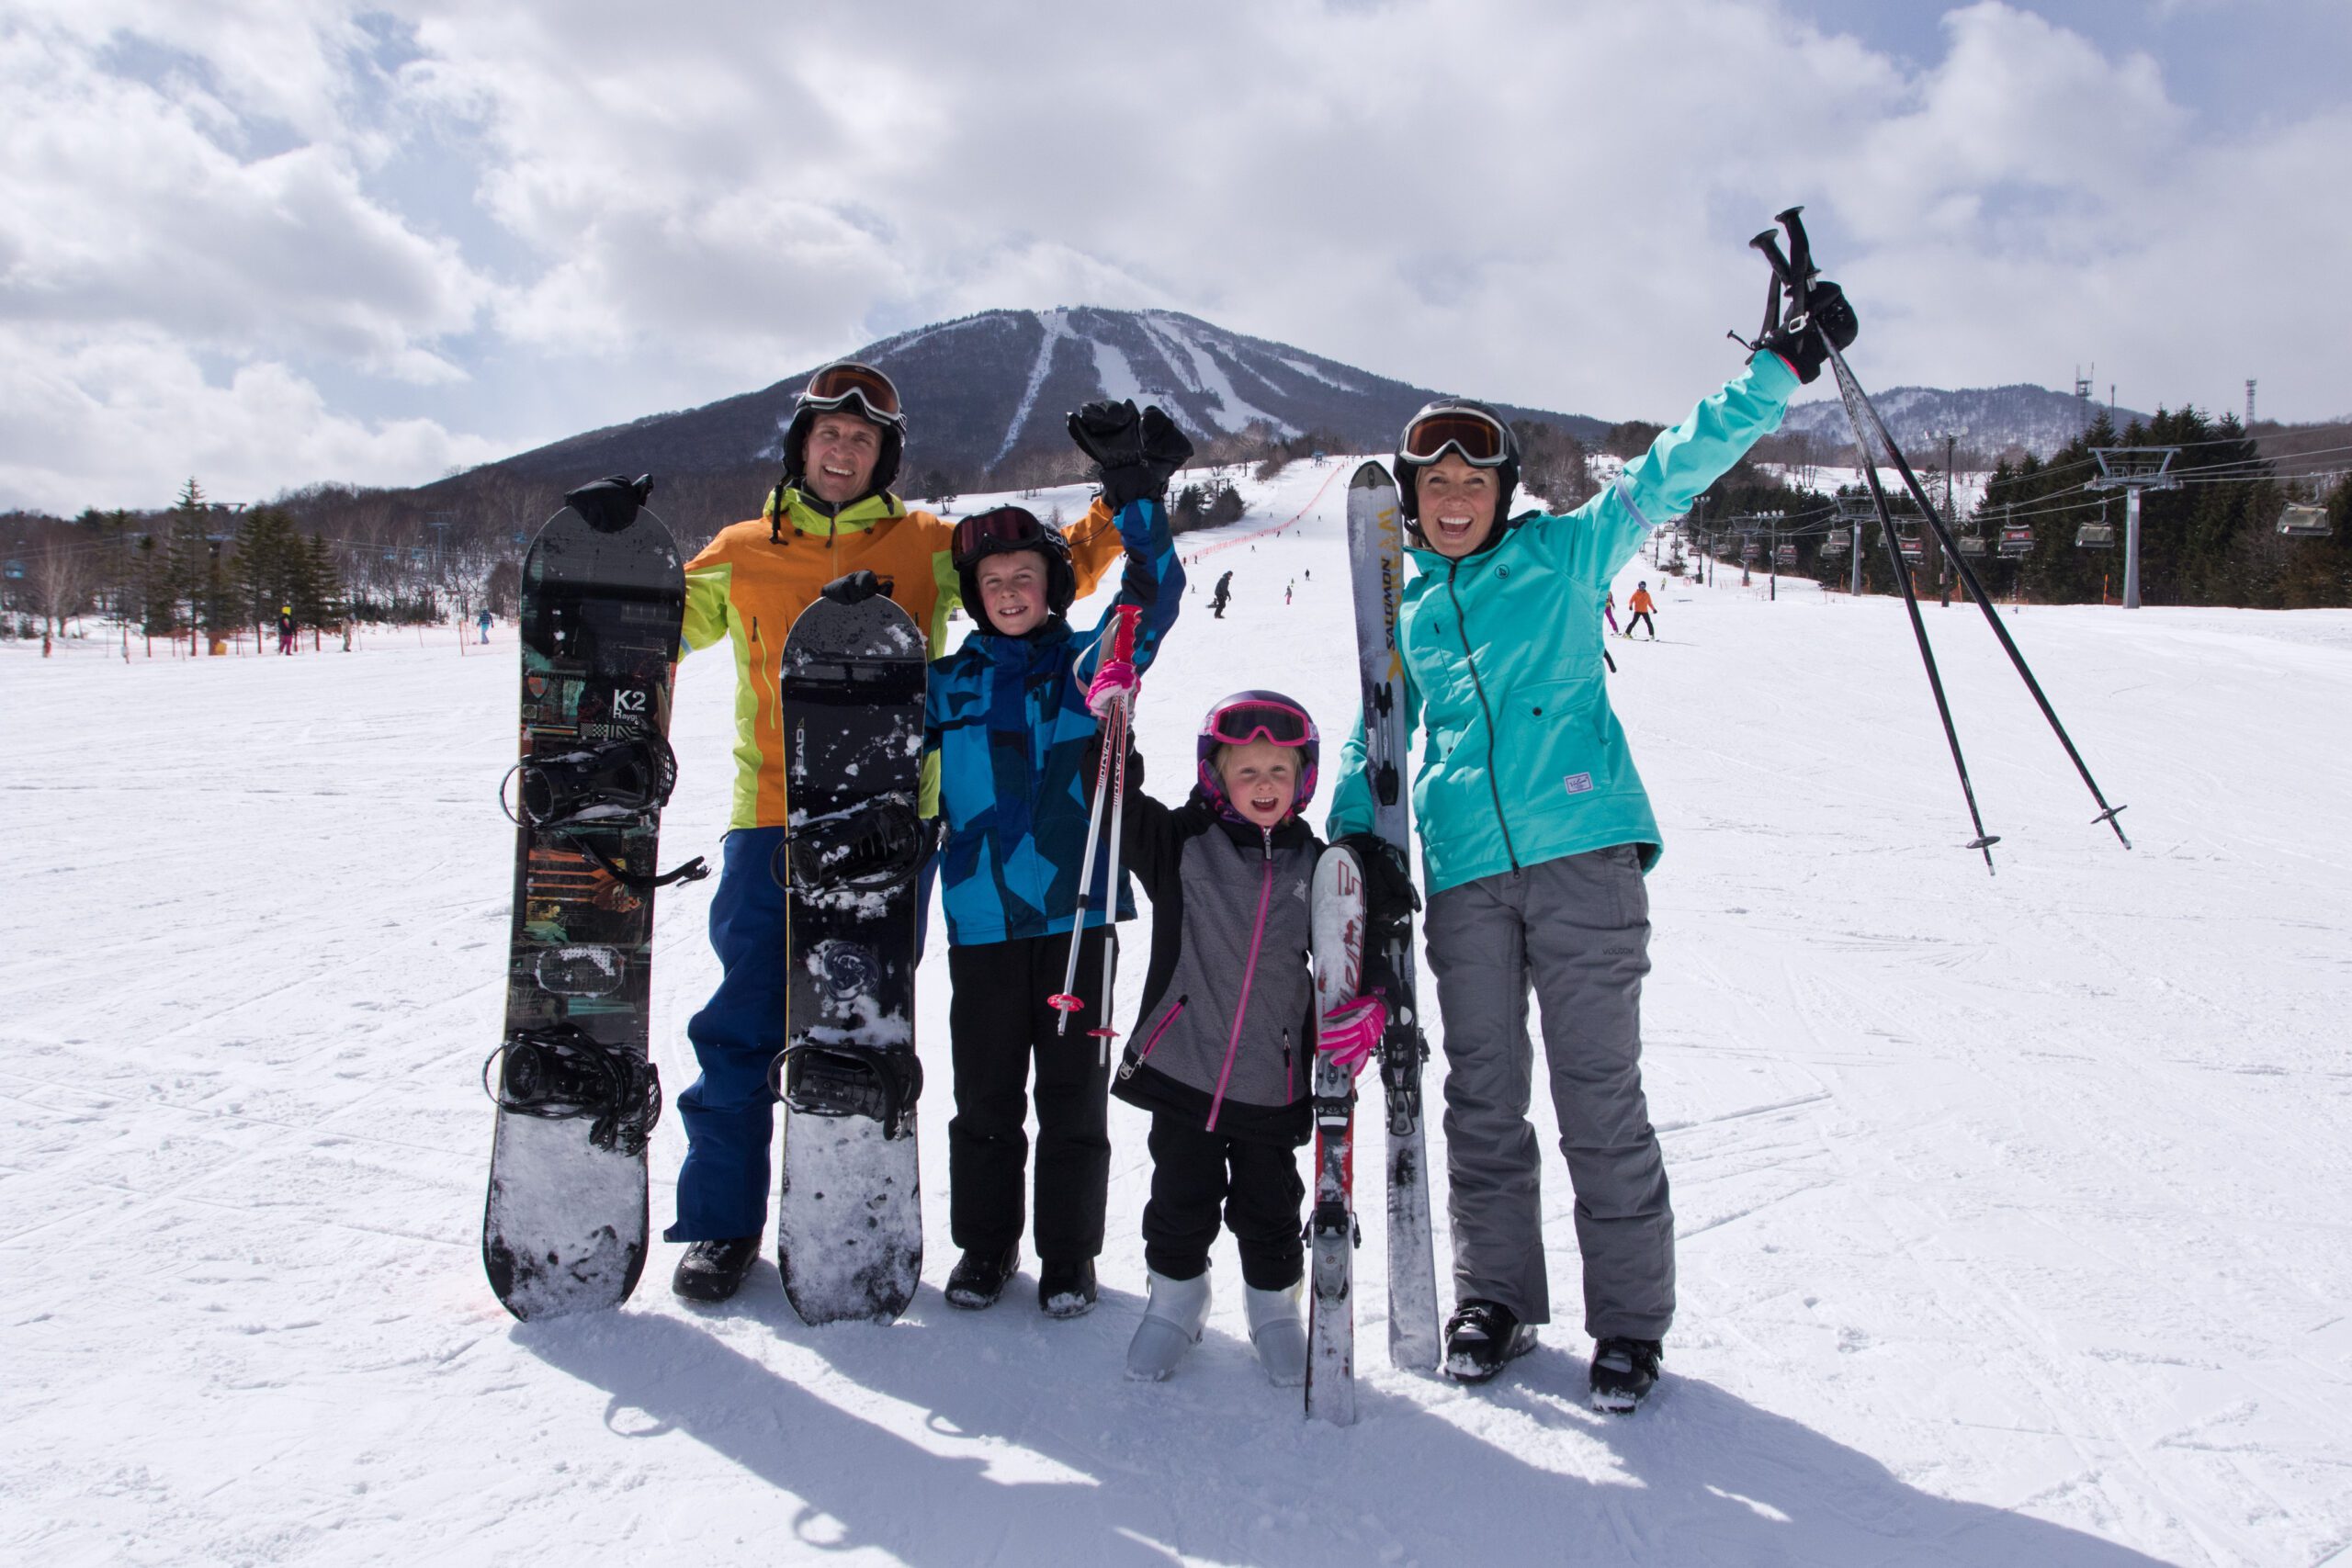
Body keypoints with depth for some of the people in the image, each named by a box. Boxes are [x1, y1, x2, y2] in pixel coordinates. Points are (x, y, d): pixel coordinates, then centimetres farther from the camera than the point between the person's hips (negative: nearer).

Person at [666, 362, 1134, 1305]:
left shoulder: (928, 547, 9)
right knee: (743, 1027, 1)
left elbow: (1048, 574, 13)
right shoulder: (742, 555, 11)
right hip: (774, 822, 0)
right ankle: (722, 1221, 17)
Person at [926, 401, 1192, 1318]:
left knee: (1073, 1095, 7)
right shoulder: (948, 684, 9)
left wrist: (1136, 494, -18)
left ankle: (1068, 1254, 22)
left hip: (1075, 914, -1)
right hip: (981, 923, 2)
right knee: (985, 1097, 10)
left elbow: (1154, 598, -8)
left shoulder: (1089, 663, 5)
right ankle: (984, 1245, 27)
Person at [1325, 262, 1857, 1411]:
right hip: (1463, 875, 3)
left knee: (1600, 1096, 0)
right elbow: (1377, 729, 21)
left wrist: (1784, 364, -3)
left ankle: (1629, 1319, 15)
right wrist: (1357, 830, 5)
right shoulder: (1406, 611, 17)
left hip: (1583, 854, -3)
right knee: (1483, 1098, 10)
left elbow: (1673, 472, 3)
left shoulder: (1564, 555, 9)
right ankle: (1495, 1298, 26)